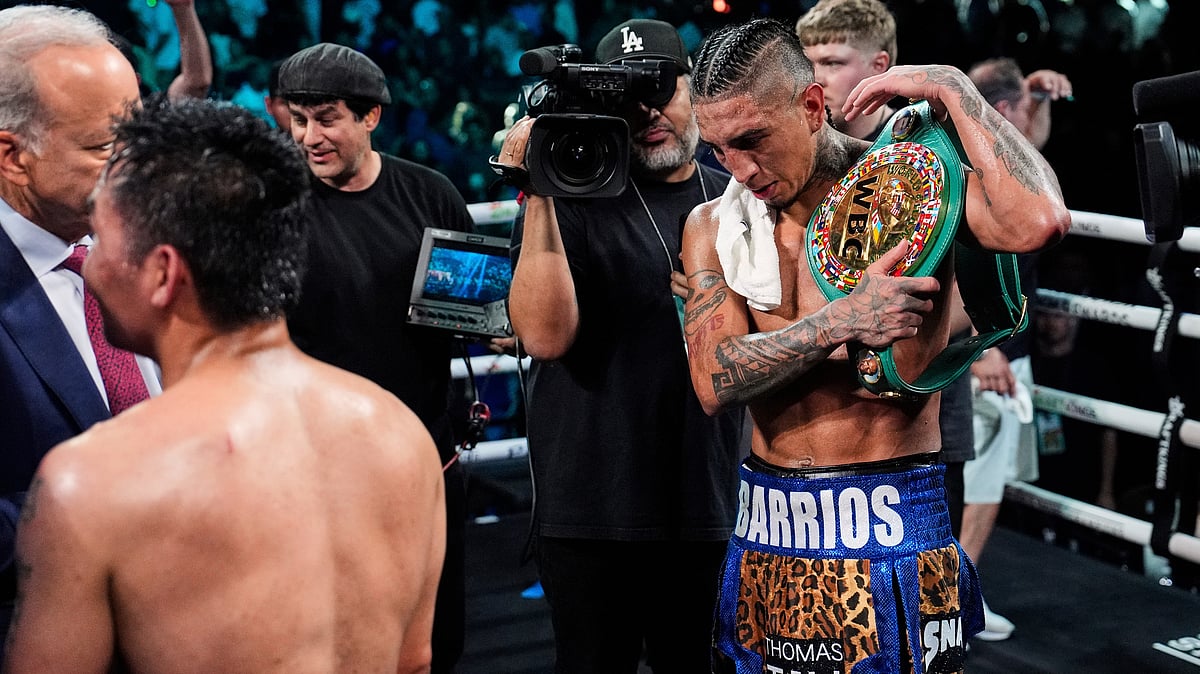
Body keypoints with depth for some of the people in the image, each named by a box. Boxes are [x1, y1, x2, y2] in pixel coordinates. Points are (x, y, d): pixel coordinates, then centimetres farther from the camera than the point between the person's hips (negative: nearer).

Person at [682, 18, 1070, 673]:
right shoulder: (712, 226, 5)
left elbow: (1037, 222, -28)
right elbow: (714, 382, -7)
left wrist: (951, 90, -18)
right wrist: (844, 321, -19)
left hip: (887, 531, -4)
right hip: (765, 532, 4)